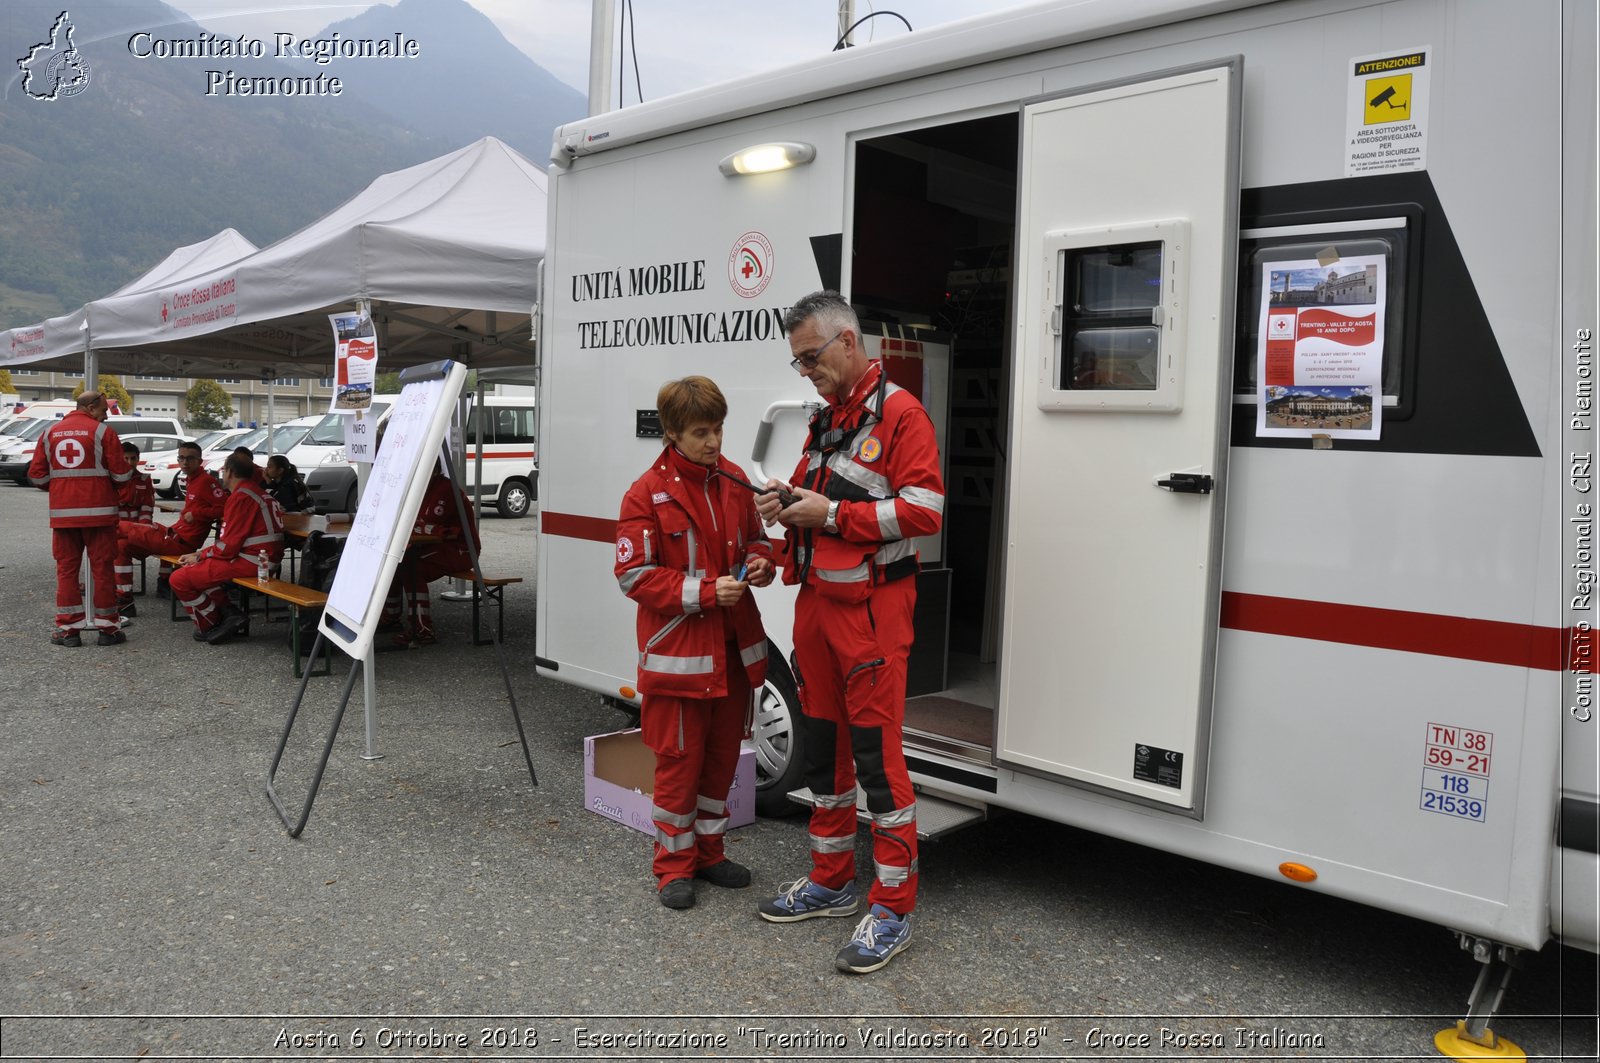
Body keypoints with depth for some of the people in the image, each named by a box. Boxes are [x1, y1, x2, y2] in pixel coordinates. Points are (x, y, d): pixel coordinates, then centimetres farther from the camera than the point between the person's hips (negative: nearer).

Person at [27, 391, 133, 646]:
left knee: (66, 568, 9)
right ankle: (107, 628, 7)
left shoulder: (49, 433, 9)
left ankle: (68, 628, 9)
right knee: (102, 568, 3)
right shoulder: (102, 431, -4)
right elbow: (121, 474, -7)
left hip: (62, 513, 3)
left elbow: (37, 476, 6)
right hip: (98, 512, -3)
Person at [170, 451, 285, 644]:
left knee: (179, 579, -6)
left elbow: (228, 546, -16)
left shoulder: (241, 497, -13)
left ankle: (209, 627, 9)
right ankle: (229, 614, 13)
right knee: (202, 566, 25)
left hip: (249, 562, -10)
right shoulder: (256, 492, 18)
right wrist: (200, 553, 13)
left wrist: (199, 556, 1)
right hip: (265, 559, 10)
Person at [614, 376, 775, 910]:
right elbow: (634, 573, -13)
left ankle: (708, 851, 32)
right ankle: (674, 864, 20)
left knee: (723, 754, 15)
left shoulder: (734, 480, 6)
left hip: (733, 648, 6)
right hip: (677, 650, -6)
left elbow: (754, 539, 18)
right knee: (679, 758, 4)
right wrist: (704, 592, -20)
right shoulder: (647, 494, -11)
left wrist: (760, 563, -6)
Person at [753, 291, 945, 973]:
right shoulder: (825, 418, 17)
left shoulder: (899, 414, -9)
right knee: (822, 743, 15)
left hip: (872, 606, -9)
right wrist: (787, 502, 4)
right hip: (816, 601, 9)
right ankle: (832, 881, 30)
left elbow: (924, 510, -17)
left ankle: (893, 908, 6)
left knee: (876, 751, -5)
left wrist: (831, 514, -17)